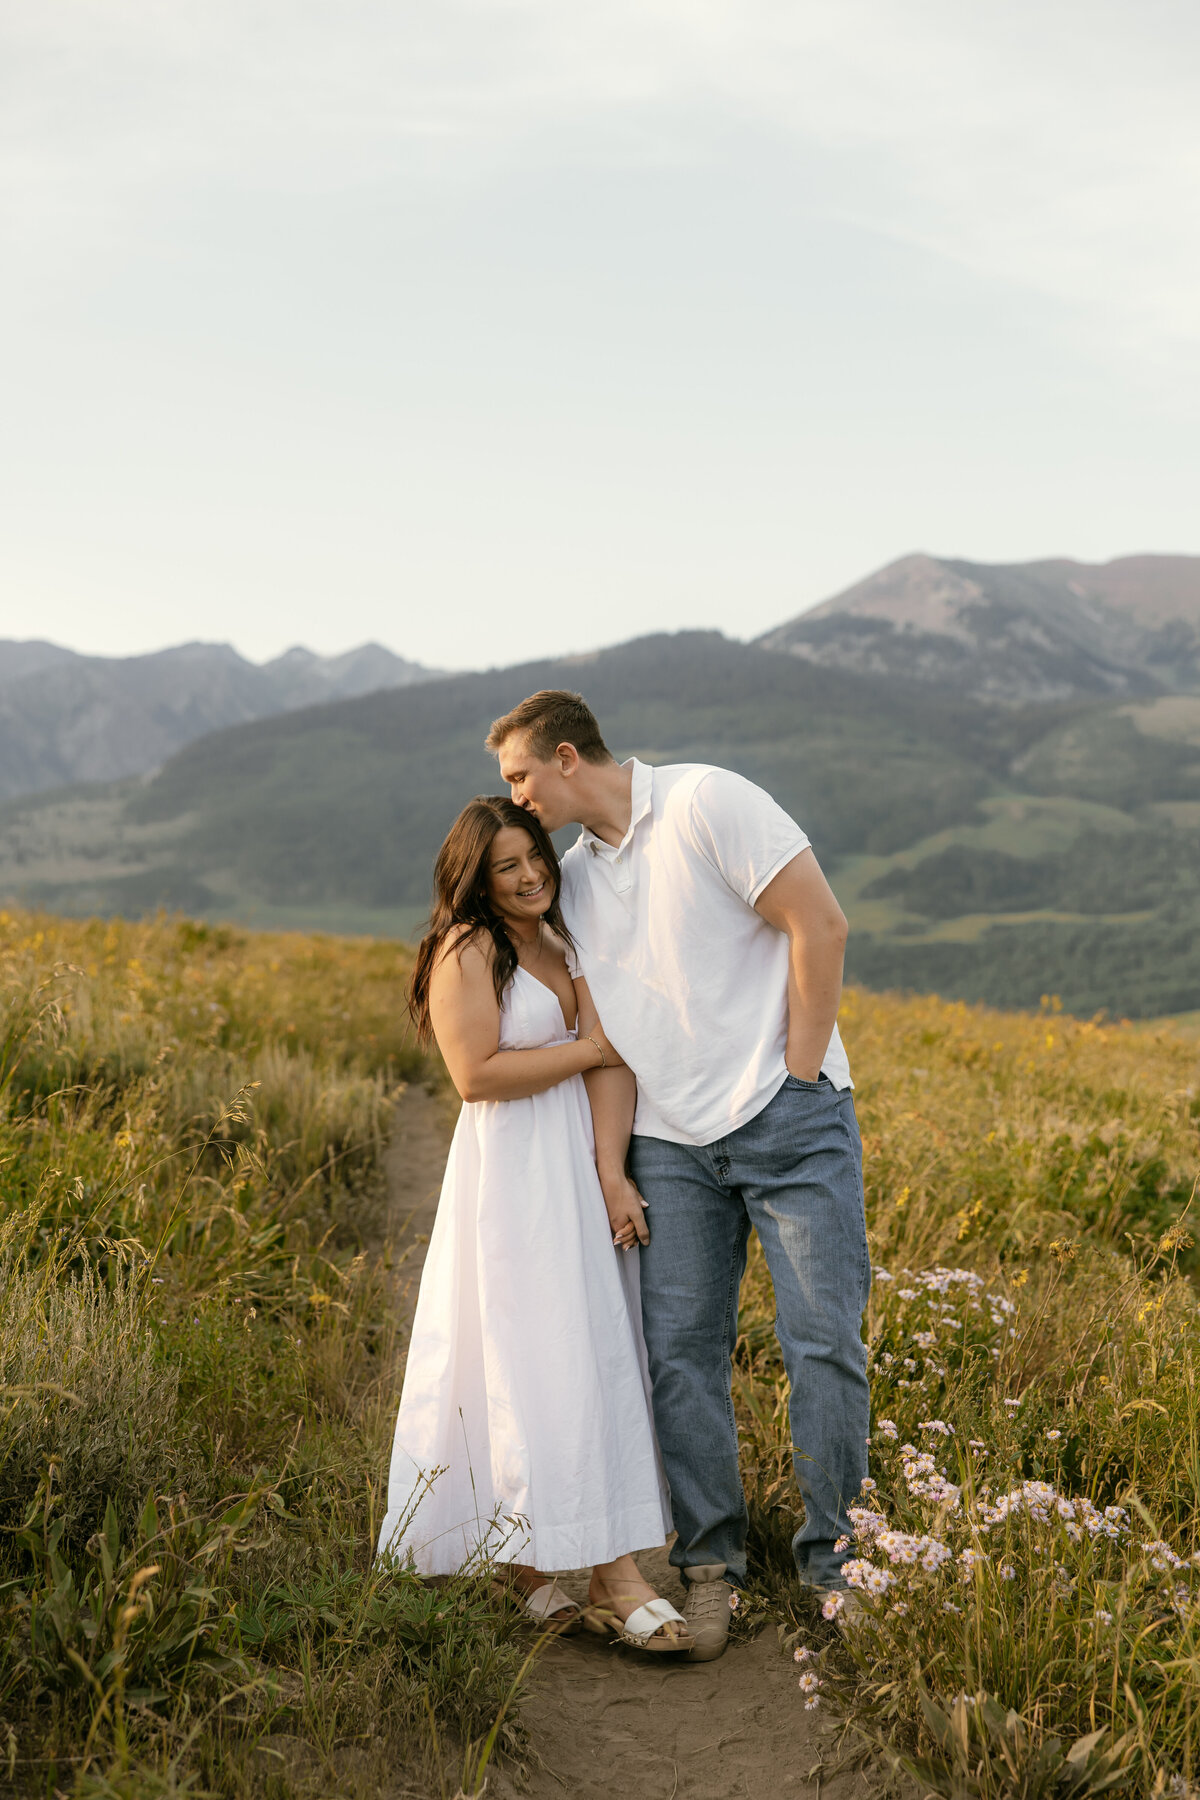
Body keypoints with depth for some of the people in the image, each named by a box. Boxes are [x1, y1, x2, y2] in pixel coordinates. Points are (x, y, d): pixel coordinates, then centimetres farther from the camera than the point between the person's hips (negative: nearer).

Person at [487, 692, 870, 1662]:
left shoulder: (705, 801, -8)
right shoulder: (574, 875, 12)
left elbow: (821, 926, -12)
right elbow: (601, 1031, 12)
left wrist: (798, 1078, -11)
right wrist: (608, 1162, 1)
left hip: (790, 1119, -5)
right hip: (672, 1144, 5)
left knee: (826, 1337, -4)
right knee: (680, 1349, 1)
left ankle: (836, 1558, 11)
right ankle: (711, 1560, 15)